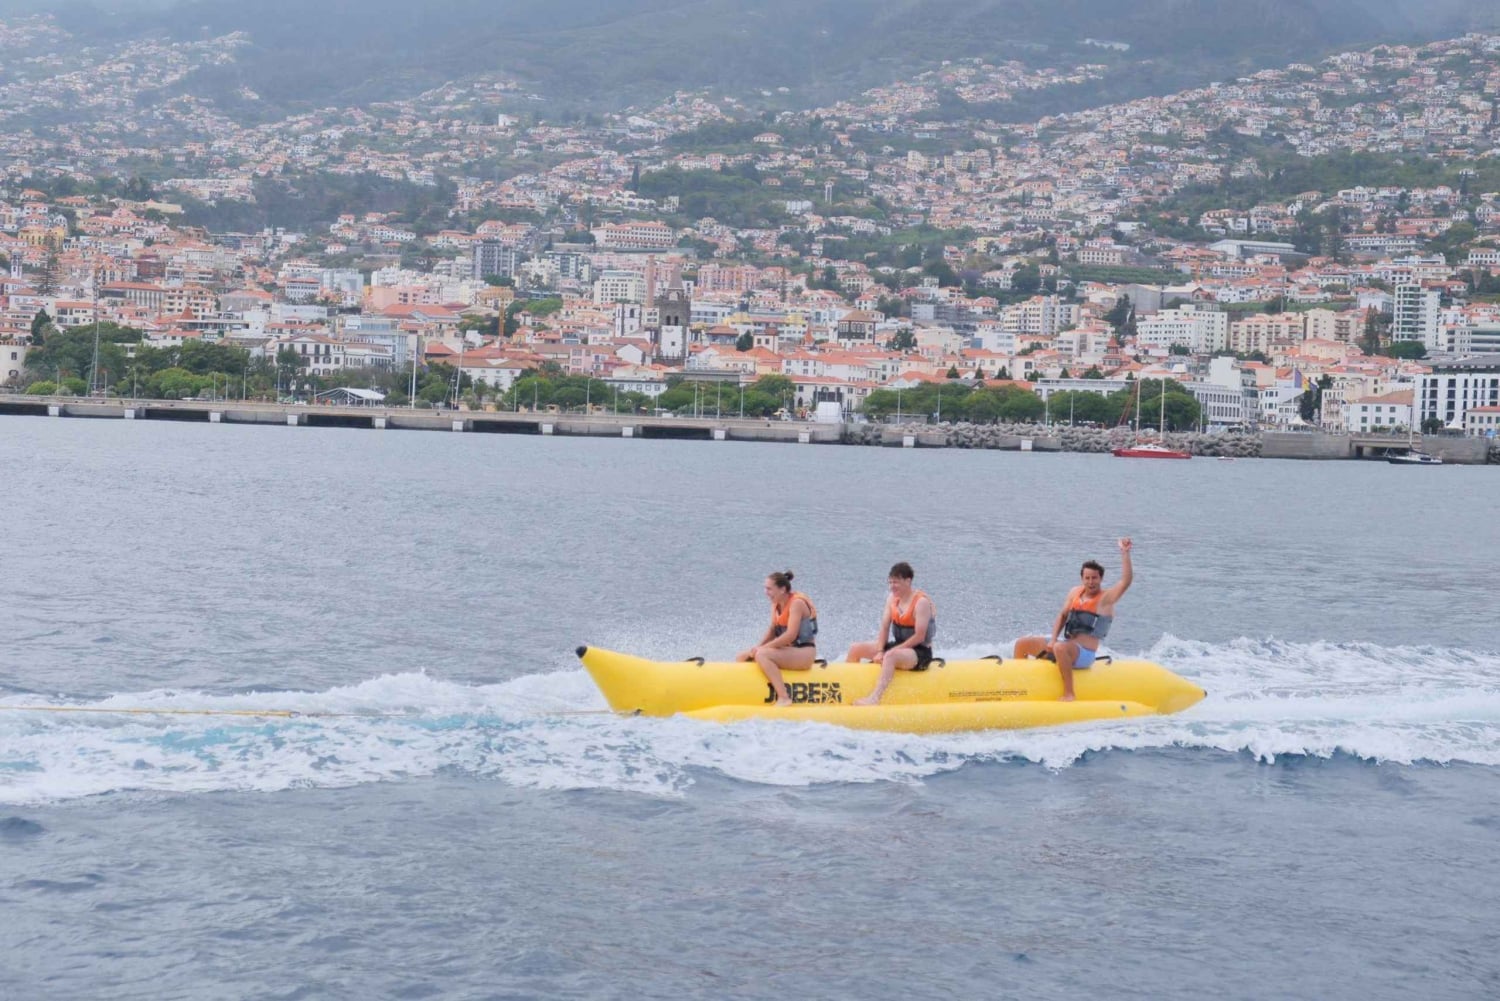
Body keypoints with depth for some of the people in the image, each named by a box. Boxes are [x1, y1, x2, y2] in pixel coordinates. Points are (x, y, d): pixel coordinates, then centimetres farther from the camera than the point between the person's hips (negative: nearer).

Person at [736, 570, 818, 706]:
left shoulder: (796, 603, -17)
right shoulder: (776, 603, 9)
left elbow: (790, 635, -25)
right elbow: (773, 629, 11)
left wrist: (762, 648, -22)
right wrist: (758, 647, -7)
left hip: (804, 652, -9)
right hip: (788, 649, 9)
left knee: (761, 655, -32)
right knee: (742, 656, -1)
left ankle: (783, 698, -32)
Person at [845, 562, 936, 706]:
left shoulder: (921, 602, -17)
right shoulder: (892, 598, 5)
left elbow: (919, 637, -21)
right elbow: (885, 627, 3)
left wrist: (893, 650, -20)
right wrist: (880, 651, -11)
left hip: (920, 652, -9)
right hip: (898, 646, 9)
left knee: (890, 656, -41)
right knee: (855, 649, 2)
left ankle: (874, 698, -52)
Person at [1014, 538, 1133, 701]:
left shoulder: (1106, 598, -7)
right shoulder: (1075, 592, 12)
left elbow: (1126, 581, -22)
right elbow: (1062, 616, 16)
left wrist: (1124, 553, -27)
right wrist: (1053, 640, 2)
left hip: (1085, 654, -8)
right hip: (1066, 645, 8)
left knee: (1060, 648, -41)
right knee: (1021, 644, 7)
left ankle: (1068, 694, -33)